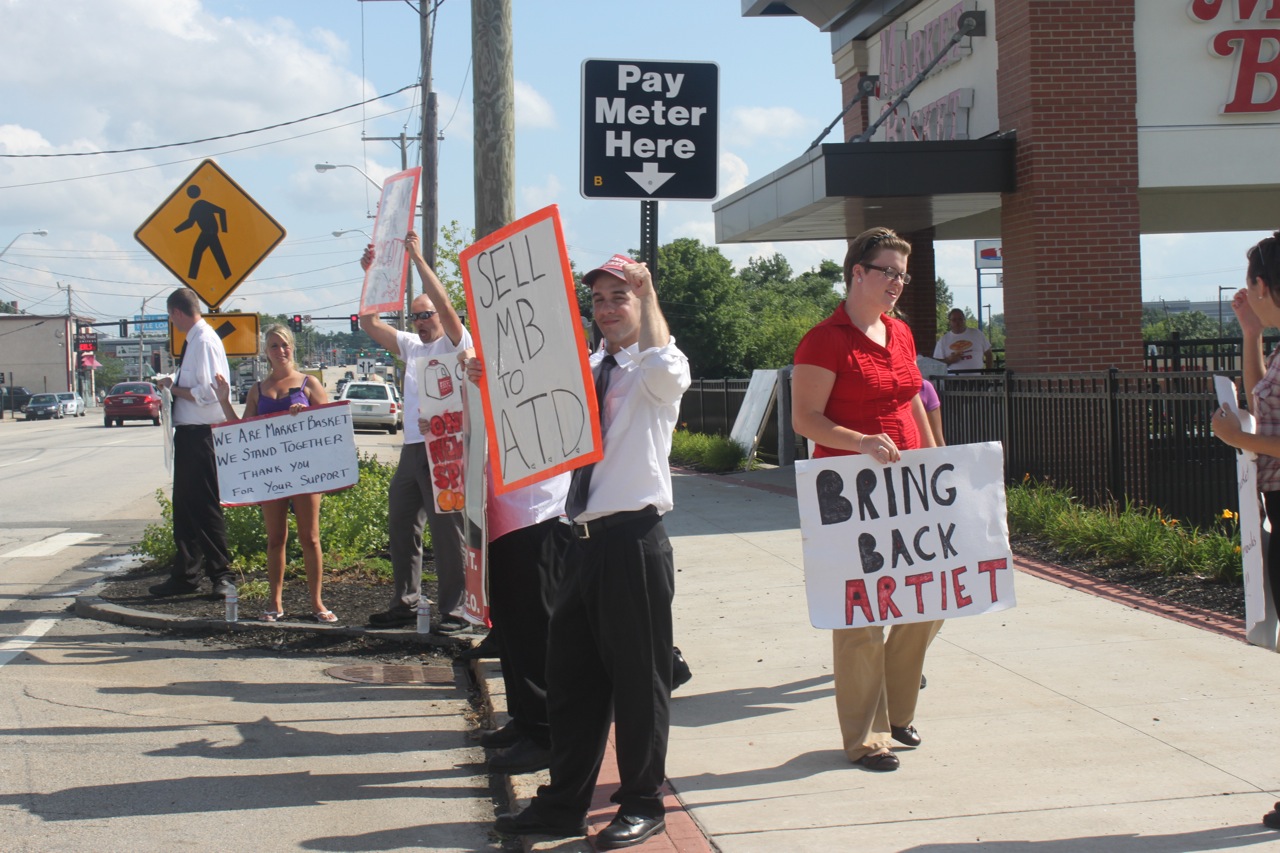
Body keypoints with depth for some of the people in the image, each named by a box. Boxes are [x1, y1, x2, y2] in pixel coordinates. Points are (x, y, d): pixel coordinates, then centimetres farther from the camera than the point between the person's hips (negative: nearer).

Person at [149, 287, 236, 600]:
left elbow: (208, 392, -23)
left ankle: (221, 575, 5)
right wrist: (174, 383, 7)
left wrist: (175, 388, -12)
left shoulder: (204, 342, -16)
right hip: (188, 433, 10)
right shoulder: (195, 340, 13)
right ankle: (185, 574, 25)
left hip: (200, 434, -10)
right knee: (185, 506, 16)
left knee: (205, 506, -4)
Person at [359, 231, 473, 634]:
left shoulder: (455, 344, -1)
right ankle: (405, 603, 21)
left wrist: (418, 258, -16)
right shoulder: (412, 346, 18)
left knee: (446, 530, -7)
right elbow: (370, 324, 18)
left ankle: (453, 609, -4)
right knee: (401, 526, 12)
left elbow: (444, 304, -17)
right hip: (411, 450, 8)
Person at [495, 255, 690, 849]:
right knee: (570, 677, 14)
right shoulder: (585, 369, 15)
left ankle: (642, 804, 18)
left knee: (636, 678, 3)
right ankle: (563, 804, 27)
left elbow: (664, 368, -31)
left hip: (634, 539, -7)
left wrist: (647, 295, -20)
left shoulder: (653, 372, -6)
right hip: (584, 539, 8)